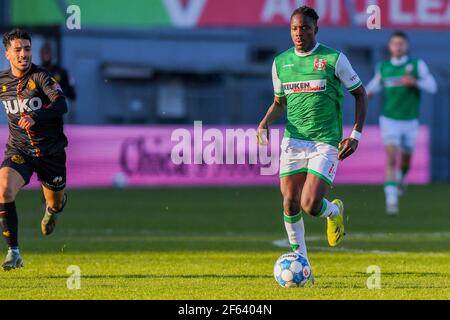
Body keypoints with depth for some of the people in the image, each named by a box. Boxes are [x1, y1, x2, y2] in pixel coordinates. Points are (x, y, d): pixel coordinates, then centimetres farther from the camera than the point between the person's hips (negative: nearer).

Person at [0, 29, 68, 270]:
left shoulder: (40, 77, -14)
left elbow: (61, 105, -29)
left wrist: (35, 117, -43)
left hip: (51, 151, -2)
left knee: (56, 203, 13)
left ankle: (51, 210, 55)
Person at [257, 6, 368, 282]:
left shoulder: (334, 59, -4)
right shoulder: (281, 62, 7)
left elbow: (360, 94, 4)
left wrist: (356, 135, -5)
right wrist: (265, 122, -1)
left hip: (326, 143, -4)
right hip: (293, 141, 4)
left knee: (311, 206, -15)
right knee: (290, 205, -1)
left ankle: (334, 211, 22)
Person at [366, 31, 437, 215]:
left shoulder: (417, 65, -4)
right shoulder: (383, 68, 3)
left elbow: (432, 87, -7)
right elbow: (375, 84, 19)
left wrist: (414, 82, -24)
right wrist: (368, 93, -3)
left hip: (410, 121, 1)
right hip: (389, 120, -1)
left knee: (406, 160, 15)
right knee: (391, 159, -17)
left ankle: (401, 178, 51)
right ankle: (391, 200, -22)